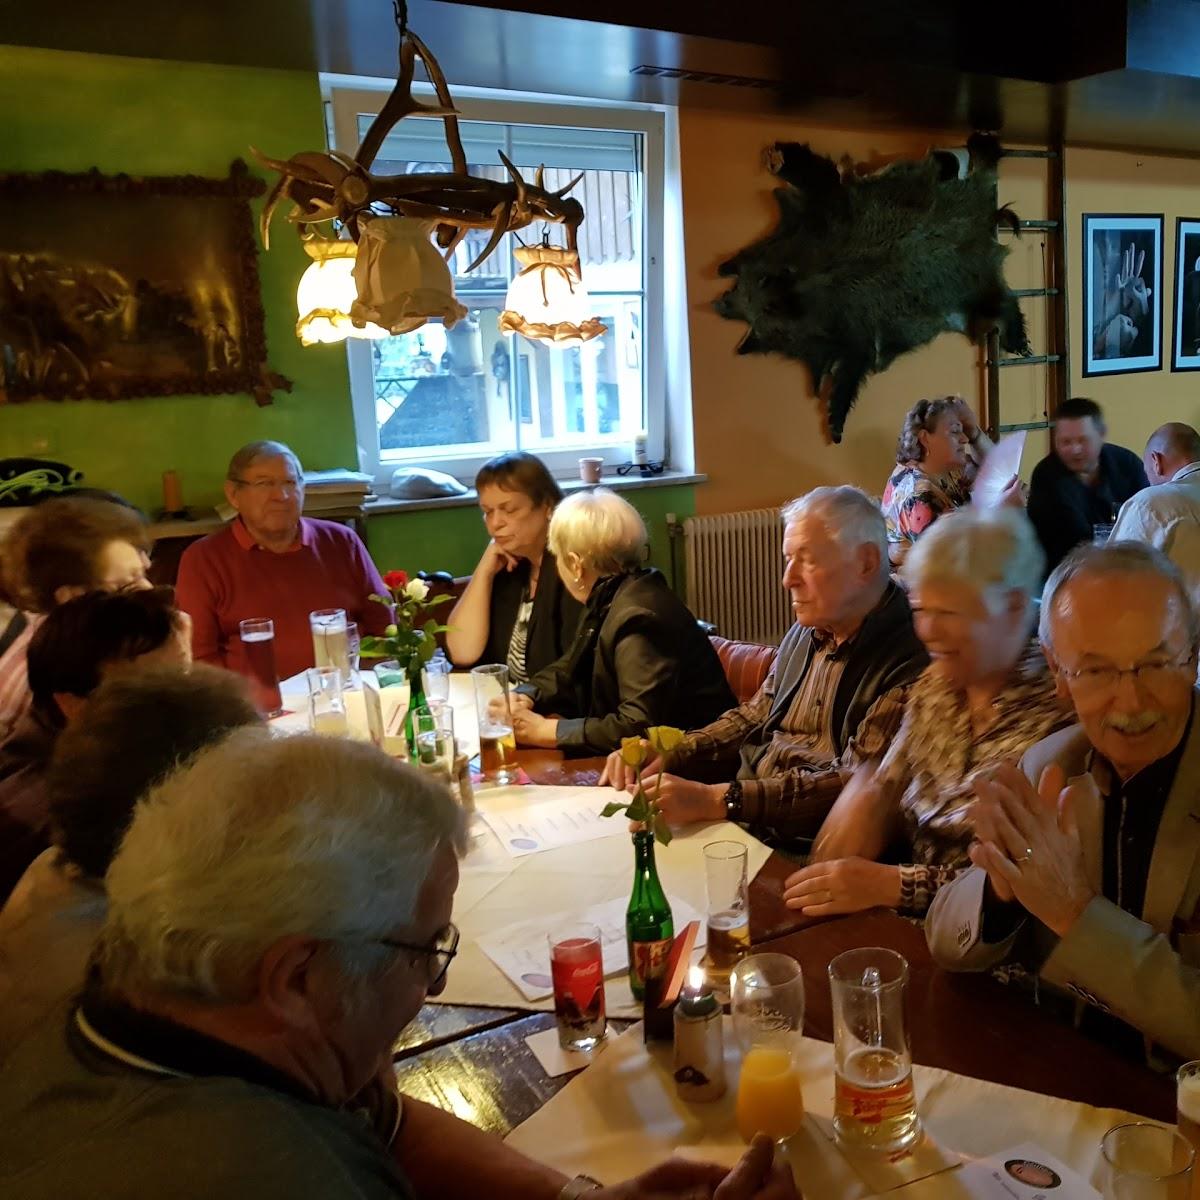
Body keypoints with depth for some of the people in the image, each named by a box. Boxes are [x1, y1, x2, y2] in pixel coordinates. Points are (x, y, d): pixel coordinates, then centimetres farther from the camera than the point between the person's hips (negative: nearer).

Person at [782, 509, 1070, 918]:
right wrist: (863, 794, -10)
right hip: (910, 924, 6)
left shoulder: (1058, 710, -15)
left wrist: (891, 885, -24)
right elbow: (886, 790, 12)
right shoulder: (935, 685, 5)